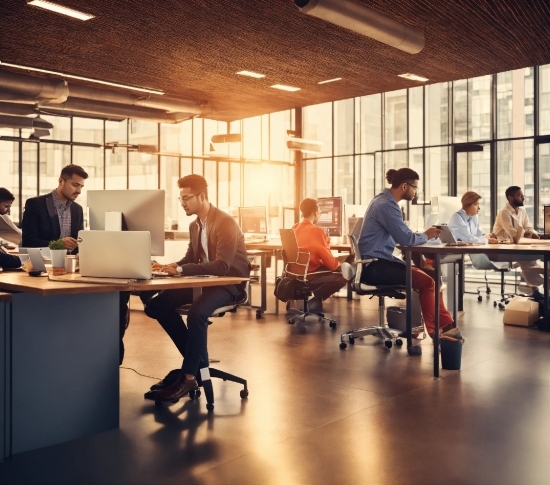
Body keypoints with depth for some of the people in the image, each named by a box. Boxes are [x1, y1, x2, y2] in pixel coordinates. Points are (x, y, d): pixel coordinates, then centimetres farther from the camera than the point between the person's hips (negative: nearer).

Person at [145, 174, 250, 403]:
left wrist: (180, 269, -31)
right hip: (205, 280, 8)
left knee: (196, 313, -35)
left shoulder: (225, 223, -19)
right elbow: (190, 258, 13)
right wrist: (171, 267, -10)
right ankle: (196, 359, 1)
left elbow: (222, 266, -28)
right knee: (157, 305, -6)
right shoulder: (195, 225, 7)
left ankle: (189, 376, -19)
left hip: (229, 283, -8)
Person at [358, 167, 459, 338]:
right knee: (427, 282, -13)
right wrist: (426, 236, -4)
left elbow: (401, 235, 17)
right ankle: (436, 329, 4)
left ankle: (445, 323, 8)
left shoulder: (384, 200, 13)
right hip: (375, 266, -10)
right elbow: (406, 239, -23)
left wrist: (422, 235, 1)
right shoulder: (387, 205, -19)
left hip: (379, 262, 10)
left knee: (428, 277, 5)